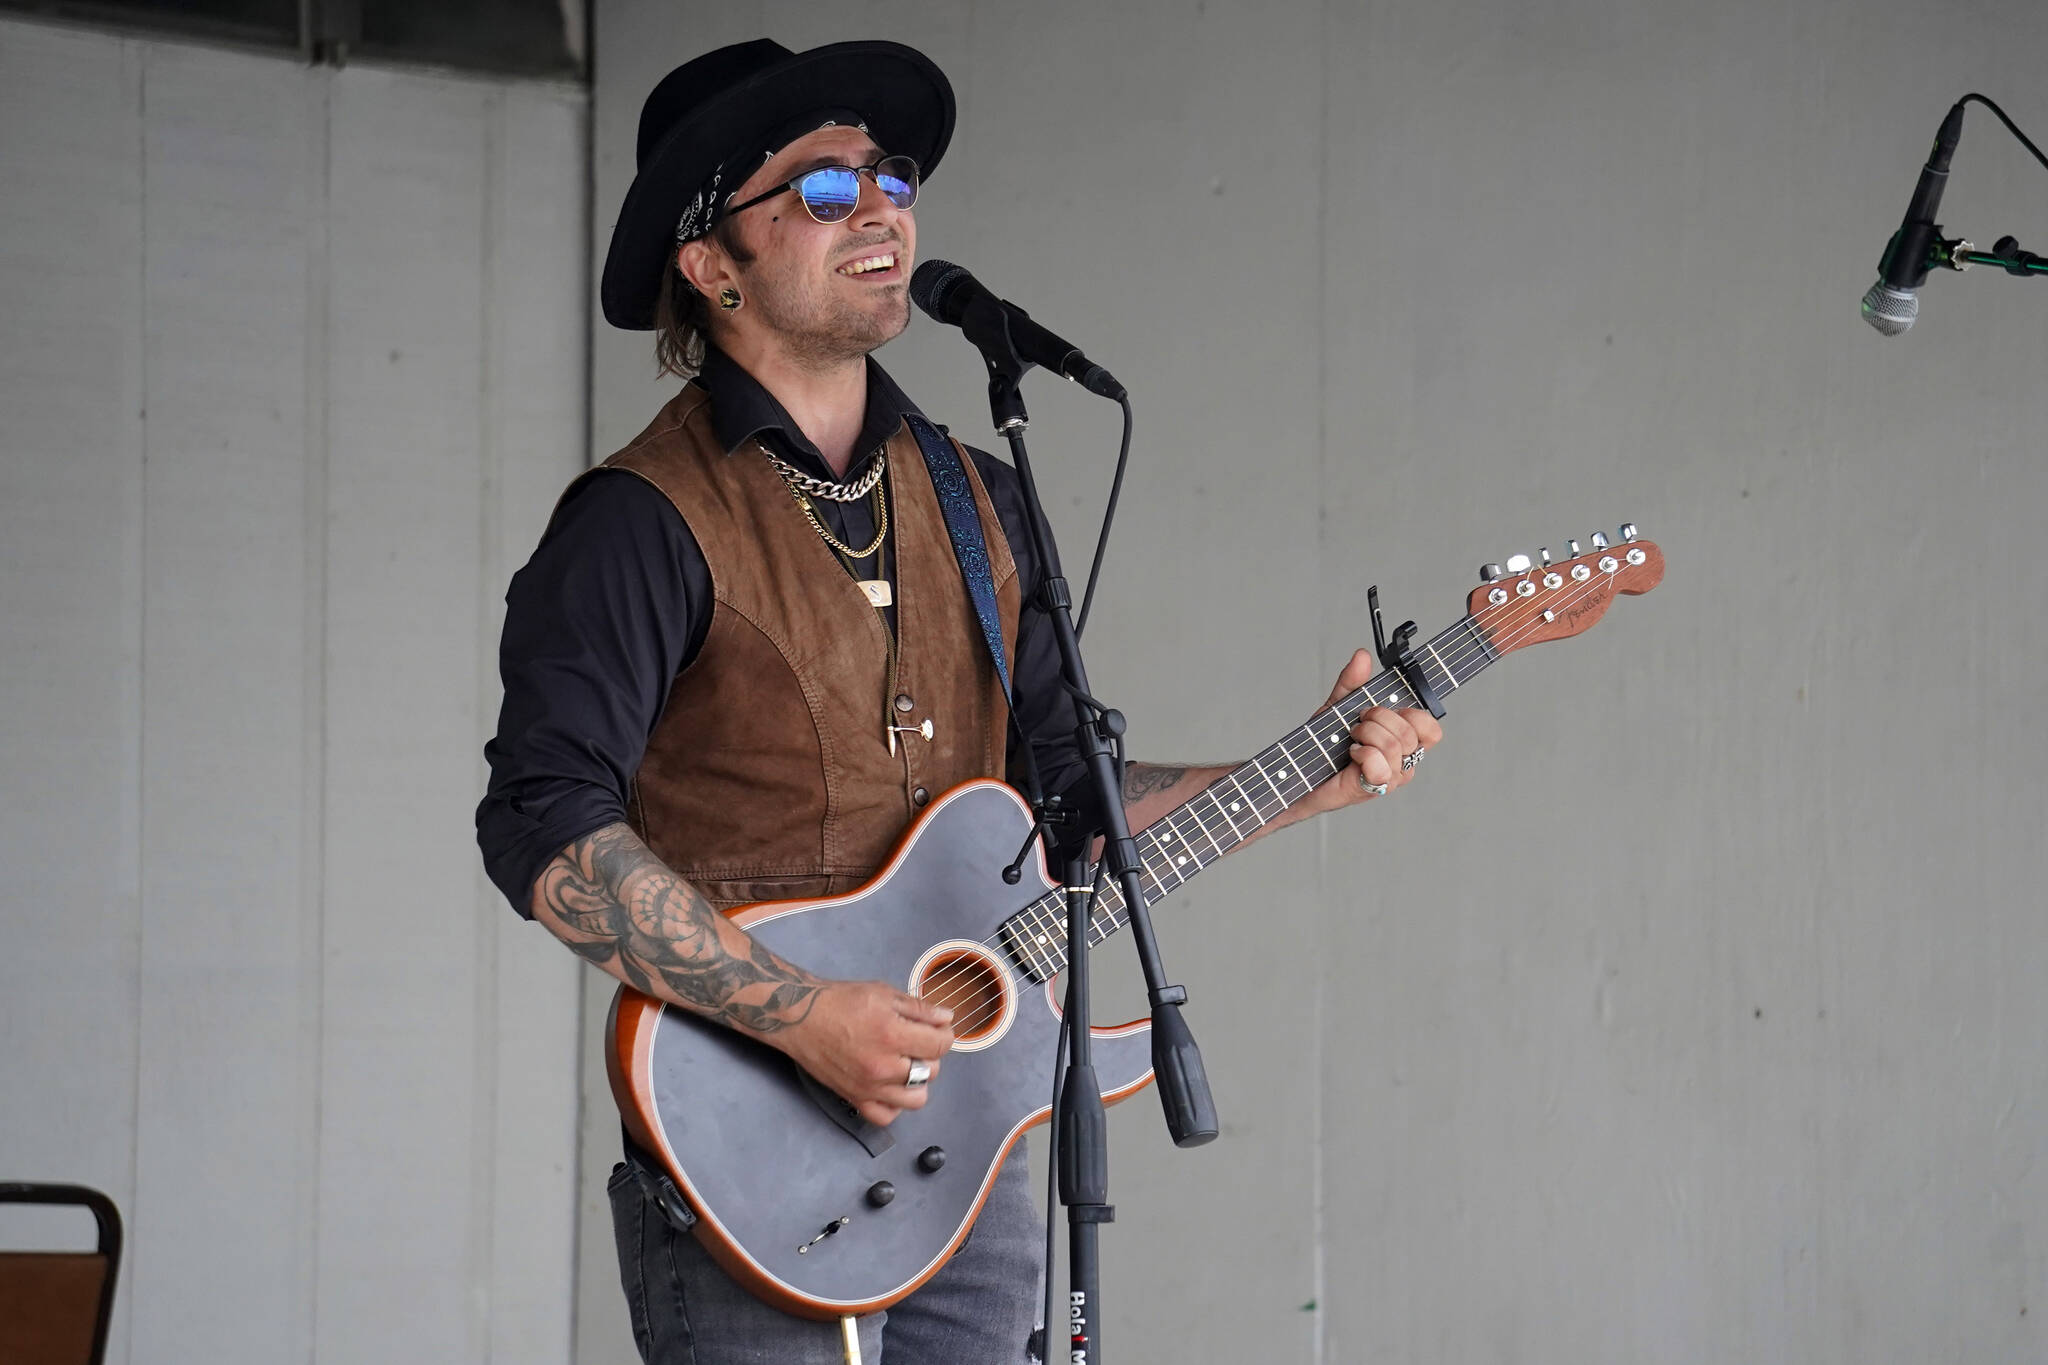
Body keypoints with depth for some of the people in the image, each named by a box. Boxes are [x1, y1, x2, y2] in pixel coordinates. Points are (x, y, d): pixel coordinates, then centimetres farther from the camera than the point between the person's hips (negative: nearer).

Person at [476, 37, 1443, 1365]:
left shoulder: (980, 507, 13)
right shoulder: (648, 525, -10)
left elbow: (1065, 784, 19)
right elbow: (546, 830, -18)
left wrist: (1304, 784, 6)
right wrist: (806, 1016, -23)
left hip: (964, 1141, 7)